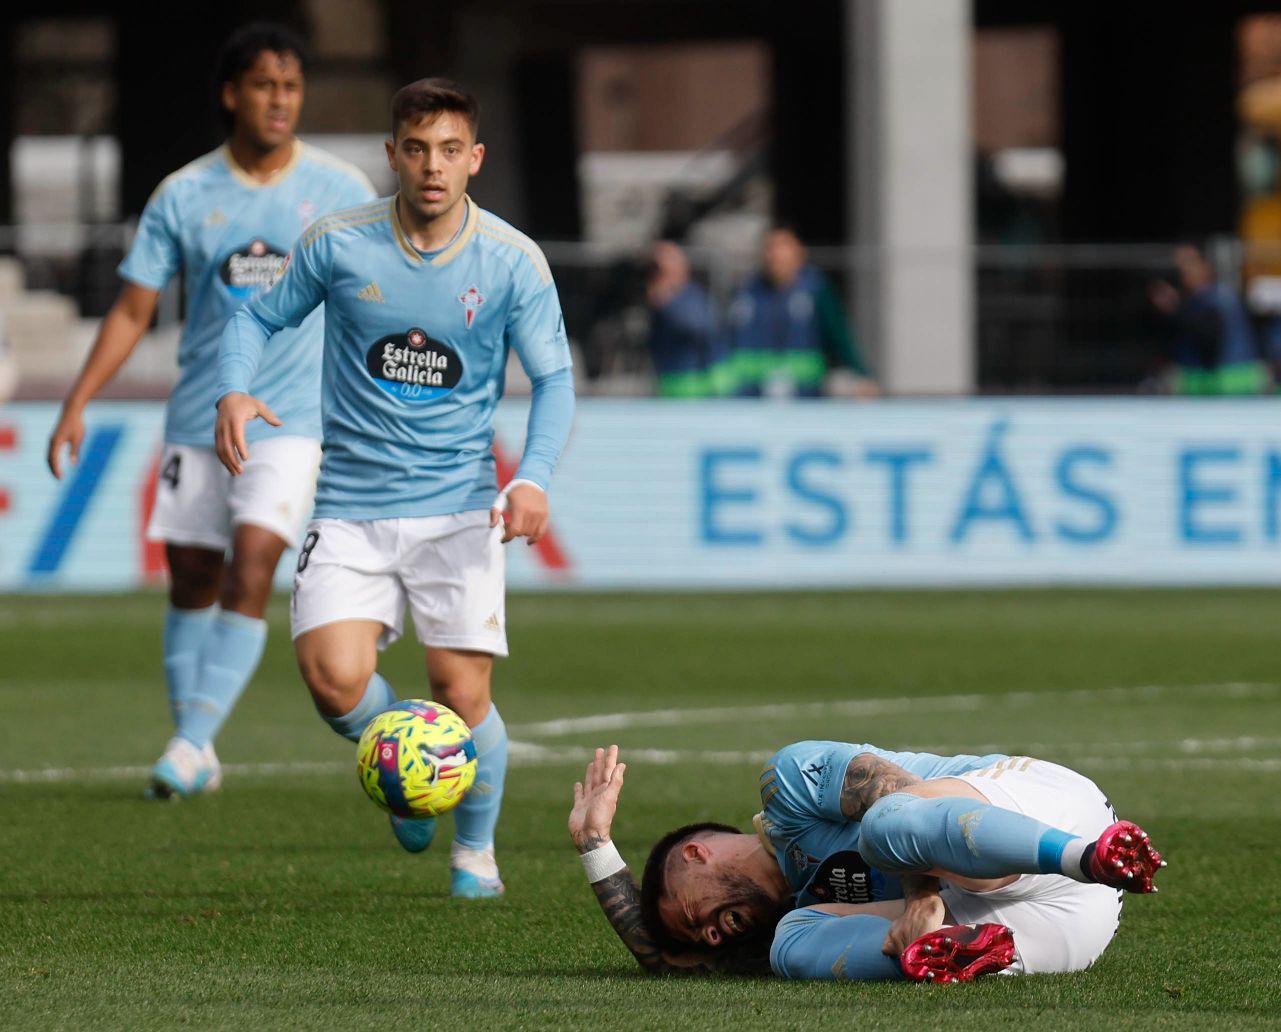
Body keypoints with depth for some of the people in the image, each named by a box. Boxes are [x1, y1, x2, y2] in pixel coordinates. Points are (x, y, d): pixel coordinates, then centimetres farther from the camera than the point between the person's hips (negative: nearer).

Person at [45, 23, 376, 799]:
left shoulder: (341, 191, -1)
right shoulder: (183, 197, 1)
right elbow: (133, 310, 4)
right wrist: (77, 405, -4)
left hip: (291, 421, -2)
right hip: (198, 419, 2)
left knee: (250, 574, -17)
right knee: (191, 582, 7)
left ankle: (194, 738, -16)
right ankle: (193, 754, 18)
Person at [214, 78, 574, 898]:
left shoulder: (513, 263, -5)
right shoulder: (338, 245, -4)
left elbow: (554, 379, -2)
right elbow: (260, 318, 8)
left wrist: (534, 477, -19)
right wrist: (235, 391, -13)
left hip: (458, 505, 0)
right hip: (351, 507, 0)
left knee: (464, 693, -6)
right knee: (335, 677, -18)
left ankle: (476, 855, 20)